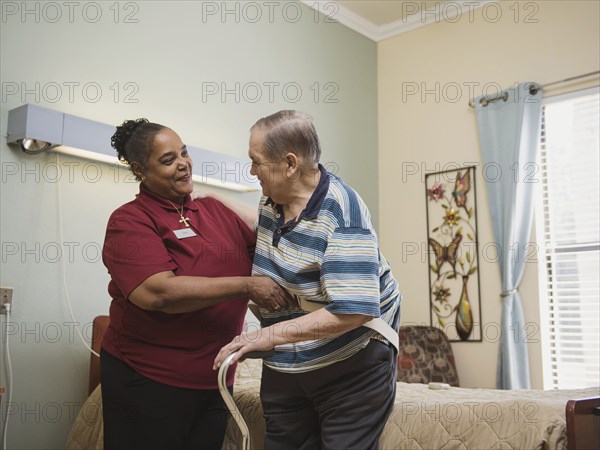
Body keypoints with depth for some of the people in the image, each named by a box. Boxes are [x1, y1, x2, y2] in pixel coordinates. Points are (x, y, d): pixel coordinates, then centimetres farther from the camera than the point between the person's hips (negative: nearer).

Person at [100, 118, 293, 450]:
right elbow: (158, 292, -25)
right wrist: (247, 286, -23)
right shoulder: (129, 221, -11)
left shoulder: (216, 210, 8)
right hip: (148, 381, -5)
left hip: (215, 378, 6)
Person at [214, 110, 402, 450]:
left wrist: (272, 334, -28)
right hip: (284, 369, 8)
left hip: (353, 368, -7)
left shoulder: (342, 214, -24)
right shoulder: (271, 202, 2)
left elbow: (353, 311, -31)